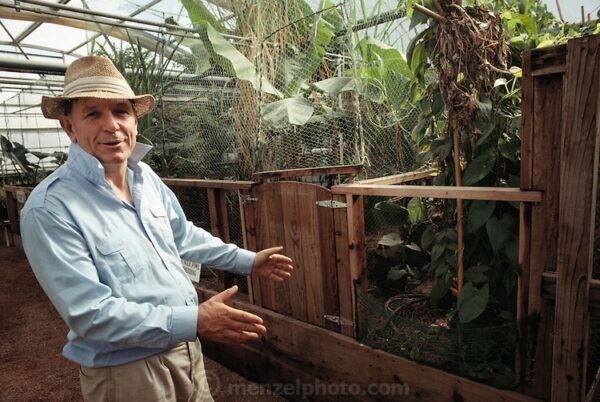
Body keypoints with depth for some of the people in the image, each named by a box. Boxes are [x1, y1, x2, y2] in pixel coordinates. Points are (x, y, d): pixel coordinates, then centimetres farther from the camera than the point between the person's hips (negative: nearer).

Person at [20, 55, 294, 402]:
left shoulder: (145, 176, -2)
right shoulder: (50, 208, -24)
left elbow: (182, 234, 11)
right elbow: (89, 314, -25)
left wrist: (246, 261, 11)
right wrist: (193, 321, -29)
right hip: (125, 370, -6)